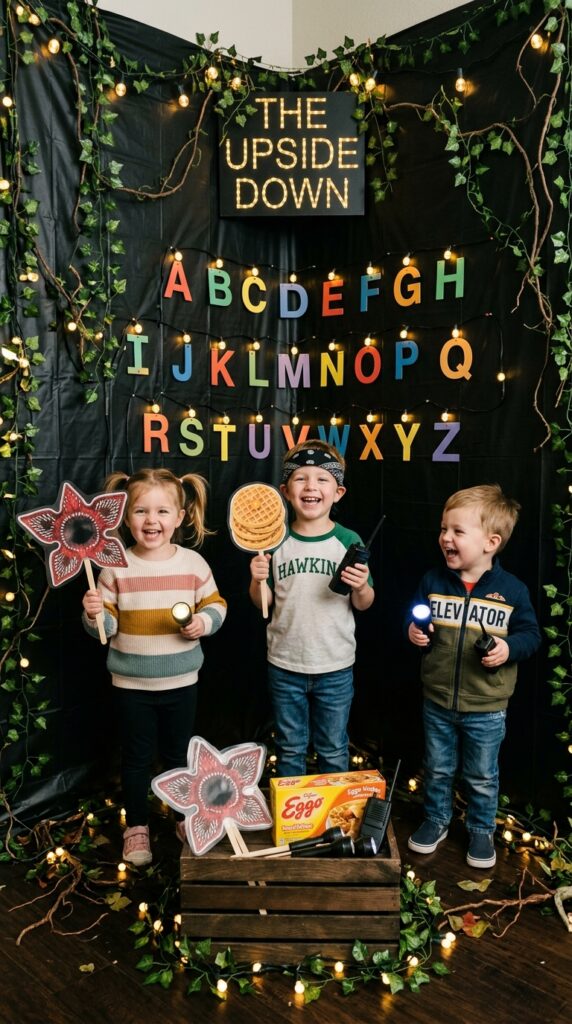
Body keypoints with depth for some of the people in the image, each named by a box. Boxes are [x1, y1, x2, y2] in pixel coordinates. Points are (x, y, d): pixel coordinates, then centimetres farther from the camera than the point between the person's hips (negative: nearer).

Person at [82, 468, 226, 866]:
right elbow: (105, 628, -6)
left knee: (179, 754, 19)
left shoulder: (193, 563, -9)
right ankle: (136, 828, 34)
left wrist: (205, 621, -19)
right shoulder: (116, 567, -11)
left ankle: (186, 818, 41)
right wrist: (94, 613, -28)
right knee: (137, 757, 14)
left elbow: (216, 604, 2)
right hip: (131, 683, -1)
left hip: (181, 681, 1)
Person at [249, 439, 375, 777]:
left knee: (333, 751, 16)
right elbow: (263, 603, 3)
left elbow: (363, 604, -1)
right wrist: (257, 581, -17)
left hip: (336, 667, -1)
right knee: (290, 749, 18)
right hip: (285, 665, 1)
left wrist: (361, 588, -22)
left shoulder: (349, 541, -8)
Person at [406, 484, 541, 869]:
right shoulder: (433, 581, -5)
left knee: (482, 777, 16)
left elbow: (530, 634, -3)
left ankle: (482, 830, 38)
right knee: (438, 769, 20)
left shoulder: (512, 589, -12)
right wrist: (413, 631, -15)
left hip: (487, 708, -2)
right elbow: (416, 620, 7)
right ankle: (436, 820, 42)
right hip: (437, 702, 2)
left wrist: (509, 648, -22)